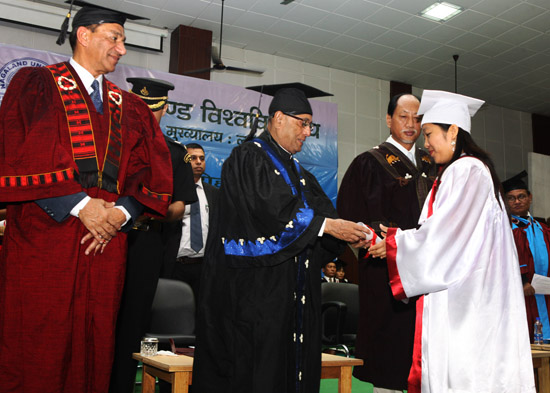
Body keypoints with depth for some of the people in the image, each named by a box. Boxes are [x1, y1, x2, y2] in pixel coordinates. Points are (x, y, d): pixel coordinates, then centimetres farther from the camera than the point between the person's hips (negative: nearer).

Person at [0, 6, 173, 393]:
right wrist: (80, 204, -14)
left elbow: (153, 172, 10)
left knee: (92, 351, 7)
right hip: (43, 235, -4)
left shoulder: (131, 108, 18)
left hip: (106, 242, 4)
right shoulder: (36, 85, 5)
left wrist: (121, 212, -7)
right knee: (36, 351, -1)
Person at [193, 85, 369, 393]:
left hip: (292, 292, 8)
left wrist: (347, 234, -8)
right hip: (253, 288, -8)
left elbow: (322, 210, 10)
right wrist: (326, 225, -17)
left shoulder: (295, 169, 20)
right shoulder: (249, 157, -5)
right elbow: (271, 211, -19)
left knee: (292, 362, 6)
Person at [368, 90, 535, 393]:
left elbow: (444, 233, -16)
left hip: (466, 297, -9)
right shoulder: (455, 172, 20)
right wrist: (397, 237, 12)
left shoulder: (465, 170, -11)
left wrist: (394, 244, -6)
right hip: (459, 295, 9)